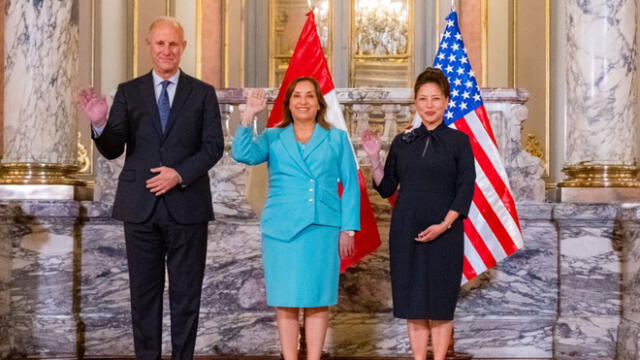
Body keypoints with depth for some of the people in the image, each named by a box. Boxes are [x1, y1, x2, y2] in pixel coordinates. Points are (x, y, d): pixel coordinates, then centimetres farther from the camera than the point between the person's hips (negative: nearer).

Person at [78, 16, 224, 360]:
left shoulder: (203, 93, 6)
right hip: (141, 205, 1)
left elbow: (214, 146, 0)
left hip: (186, 206, -1)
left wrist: (180, 174, -15)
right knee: (144, 292, 8)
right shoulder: (128, 92, 7)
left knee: (185, 293, 6)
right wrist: (100, 124, -20)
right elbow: (112, 150, 1)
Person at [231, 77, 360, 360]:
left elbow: (350, 184, 8)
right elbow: (242, 154, -8)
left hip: (322, 229, 0)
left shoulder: (337, 139, 10)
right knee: (285, 300, 2)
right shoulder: (273, 138, 9)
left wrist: (348, 228, 1)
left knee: (318, 300, 3)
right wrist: (249, 115, -18)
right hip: (282, 229, 0)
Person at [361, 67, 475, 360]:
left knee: (440, 303, 2)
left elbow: (466, 189, -4)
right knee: (413, 303, 5)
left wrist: (444, 225, -14)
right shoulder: (402, 143, 9)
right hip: (406, 233, 3)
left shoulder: (458, 141, 1)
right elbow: (386, 189, 9)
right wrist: (374, 158, -5)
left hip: (444, 234, -2)